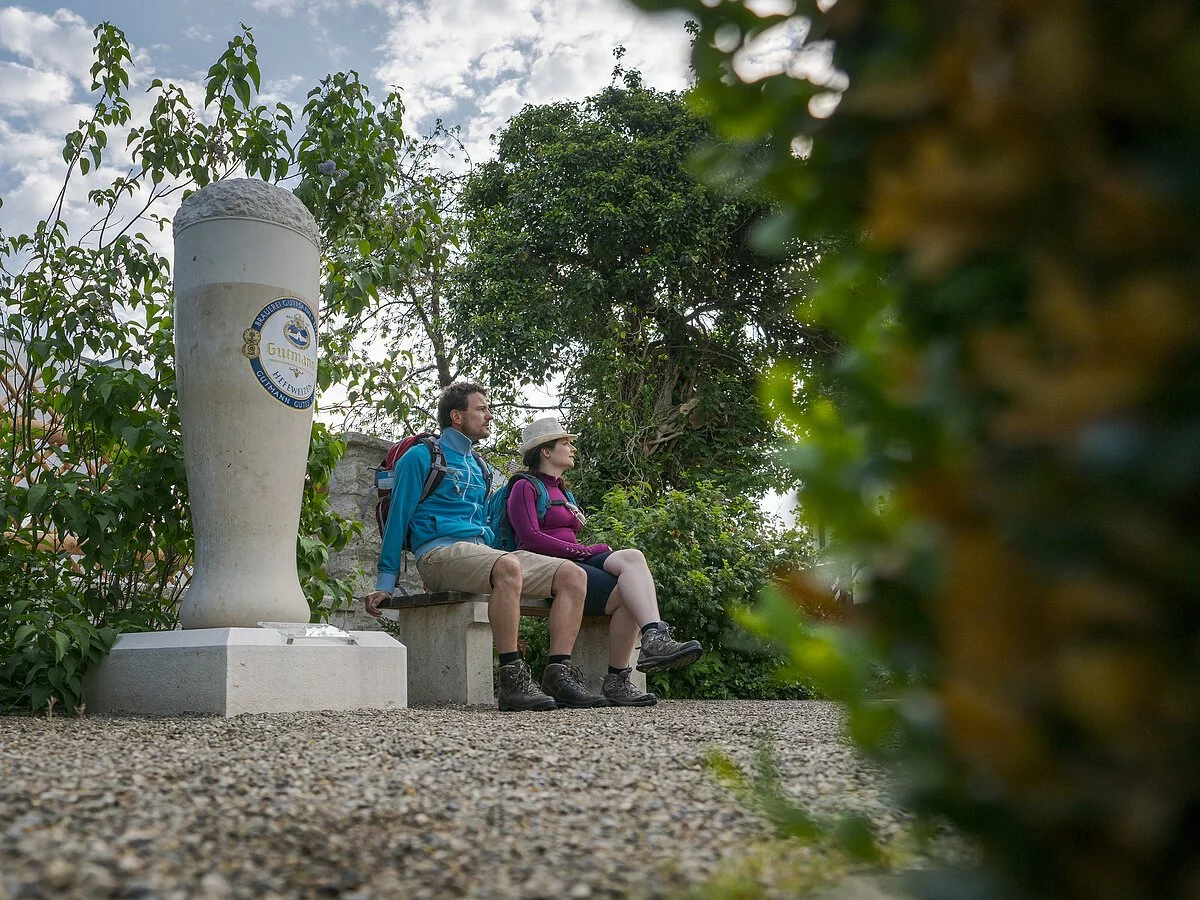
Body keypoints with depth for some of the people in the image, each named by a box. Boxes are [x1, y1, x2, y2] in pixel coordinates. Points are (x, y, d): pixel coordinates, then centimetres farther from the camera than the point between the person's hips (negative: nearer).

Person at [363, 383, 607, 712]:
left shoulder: (479, 469, 28)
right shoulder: (420, 457, 6)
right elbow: (398, 520, 3)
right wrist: (385, 585, -1)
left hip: (481, 551, 8)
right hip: (439, 552, -8)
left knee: (573, 574, -12)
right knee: (508, 567, -39)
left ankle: (559, 674, -22)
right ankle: (512, 679, -38)